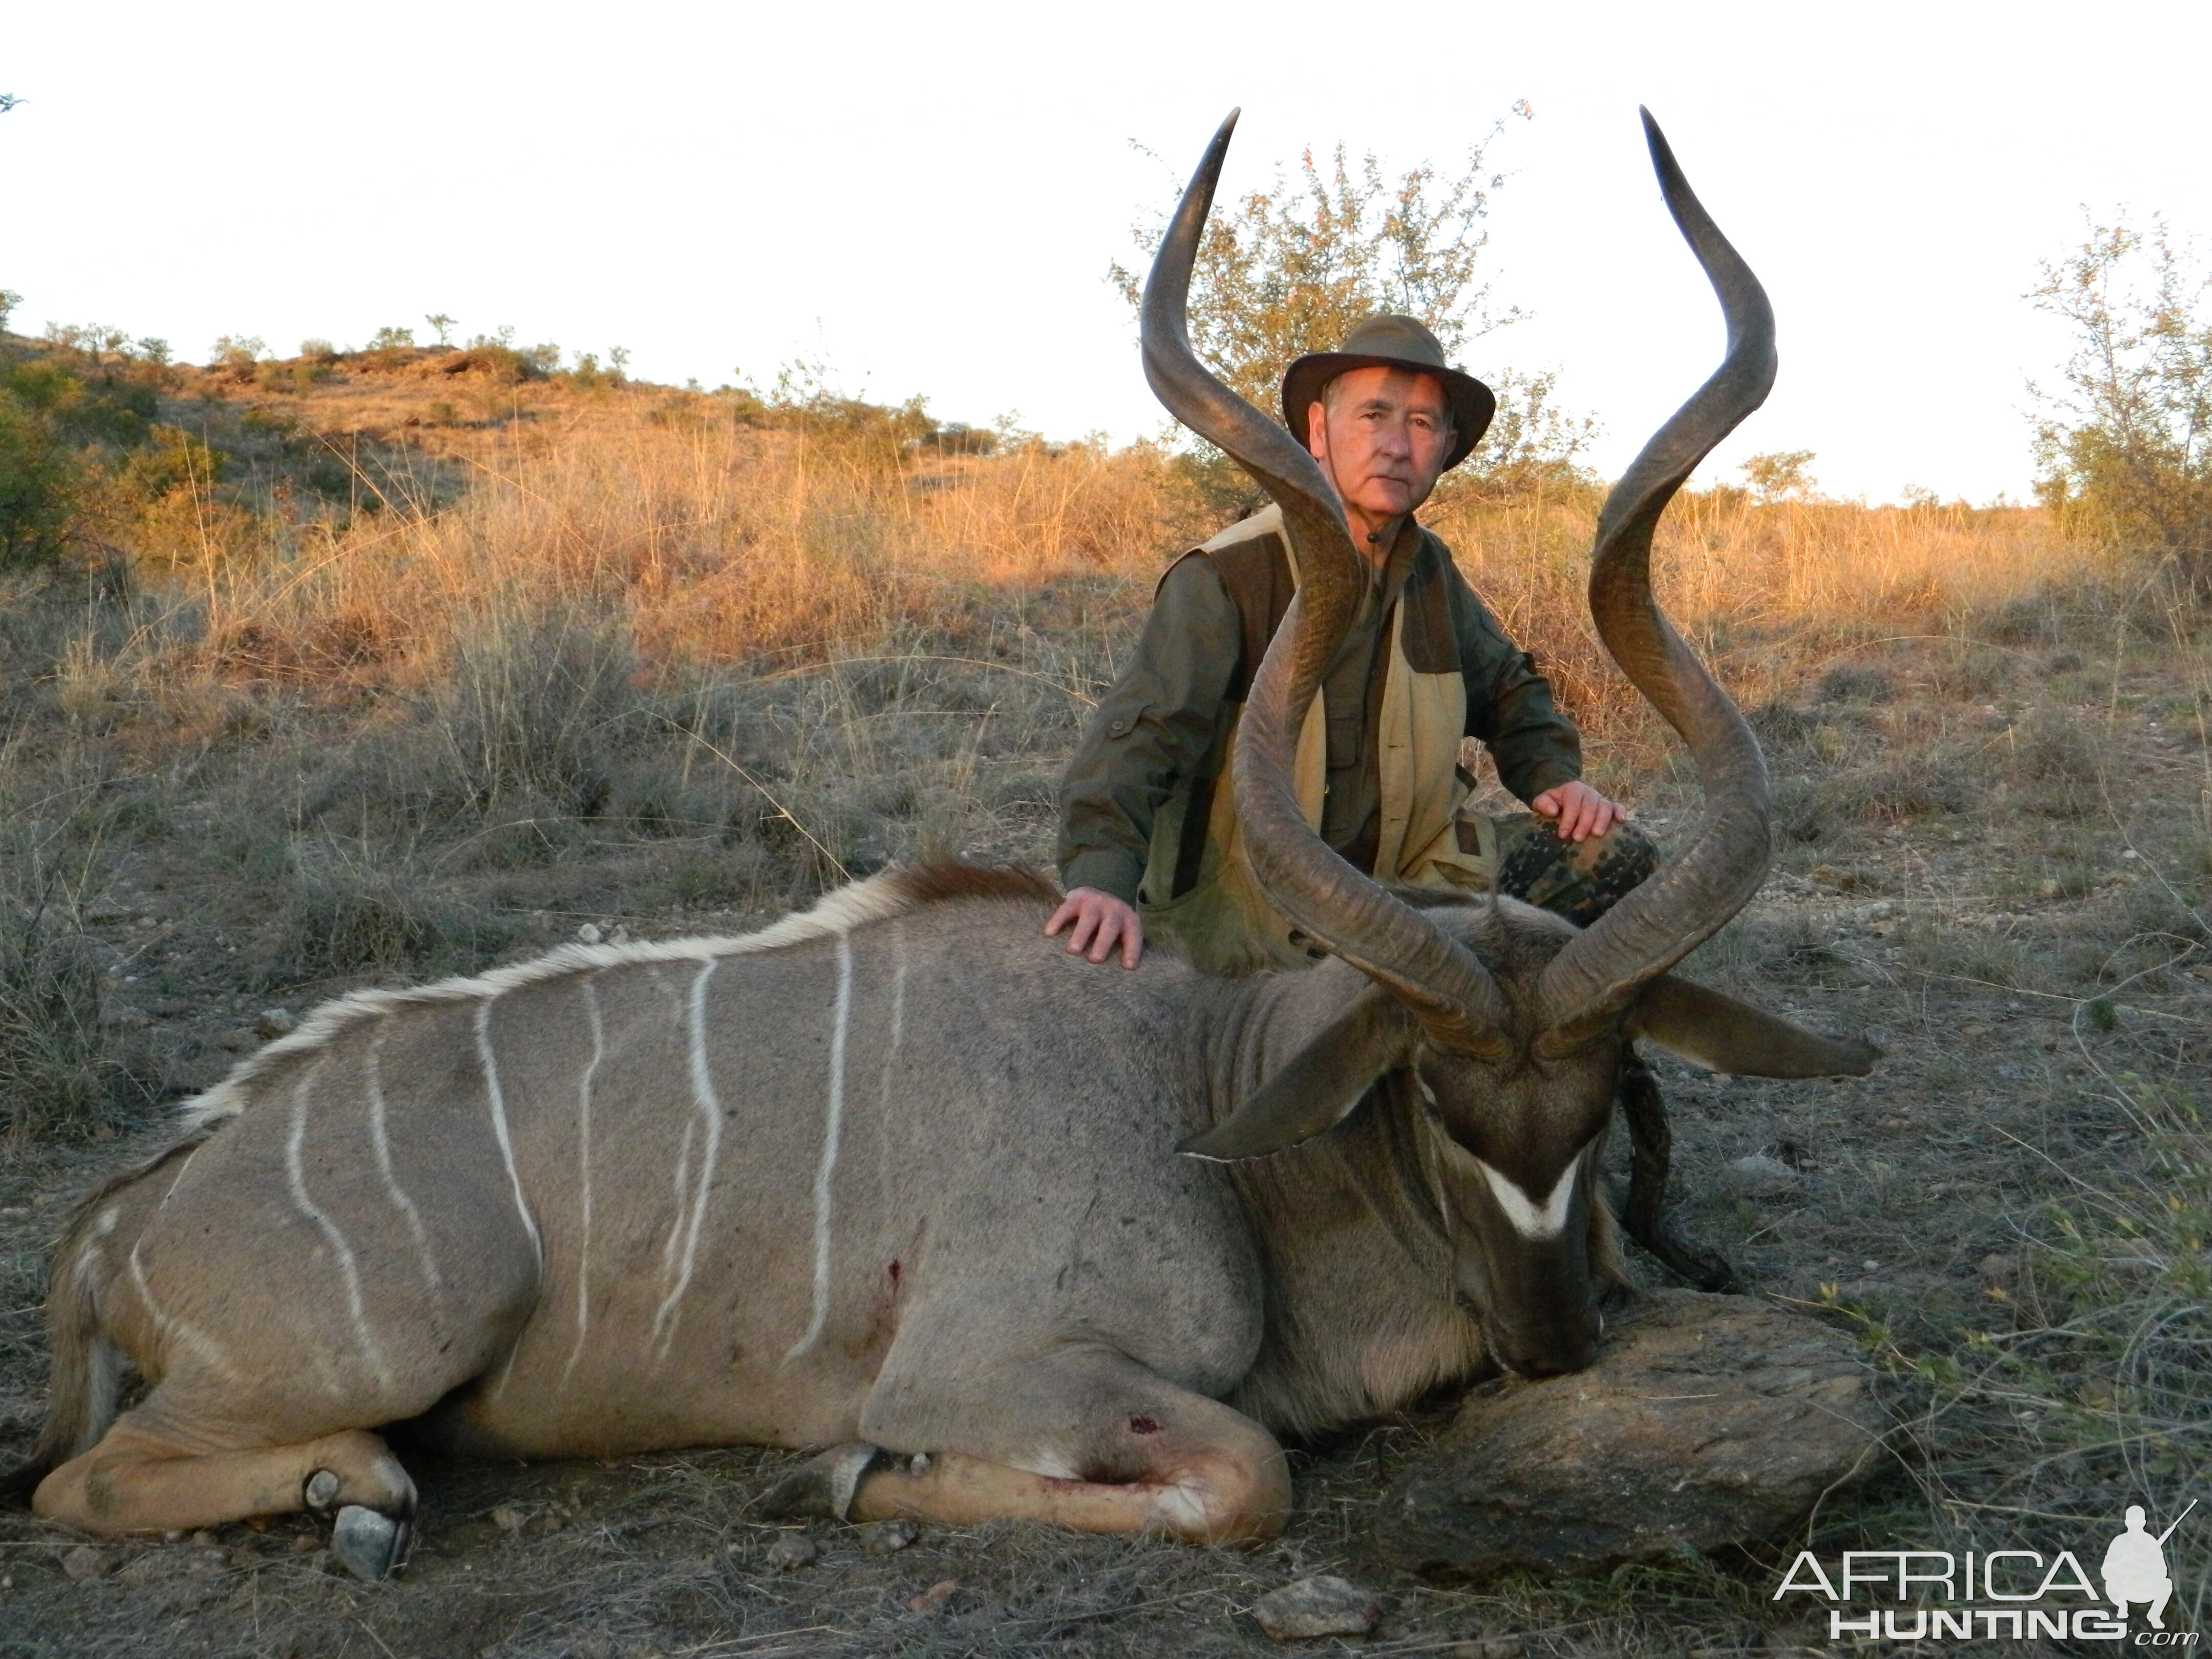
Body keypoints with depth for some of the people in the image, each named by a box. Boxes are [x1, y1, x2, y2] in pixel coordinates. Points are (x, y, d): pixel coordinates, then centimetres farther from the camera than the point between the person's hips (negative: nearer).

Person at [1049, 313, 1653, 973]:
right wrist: (1102, 879, -44)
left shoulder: (1430, 570, 7)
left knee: (1612, 853, -6)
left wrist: (1551, 773, 4)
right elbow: (1138, 736, -26)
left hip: (1411, 867, 7)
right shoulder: (1225, 577, -14)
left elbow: (1508, 688, 25)